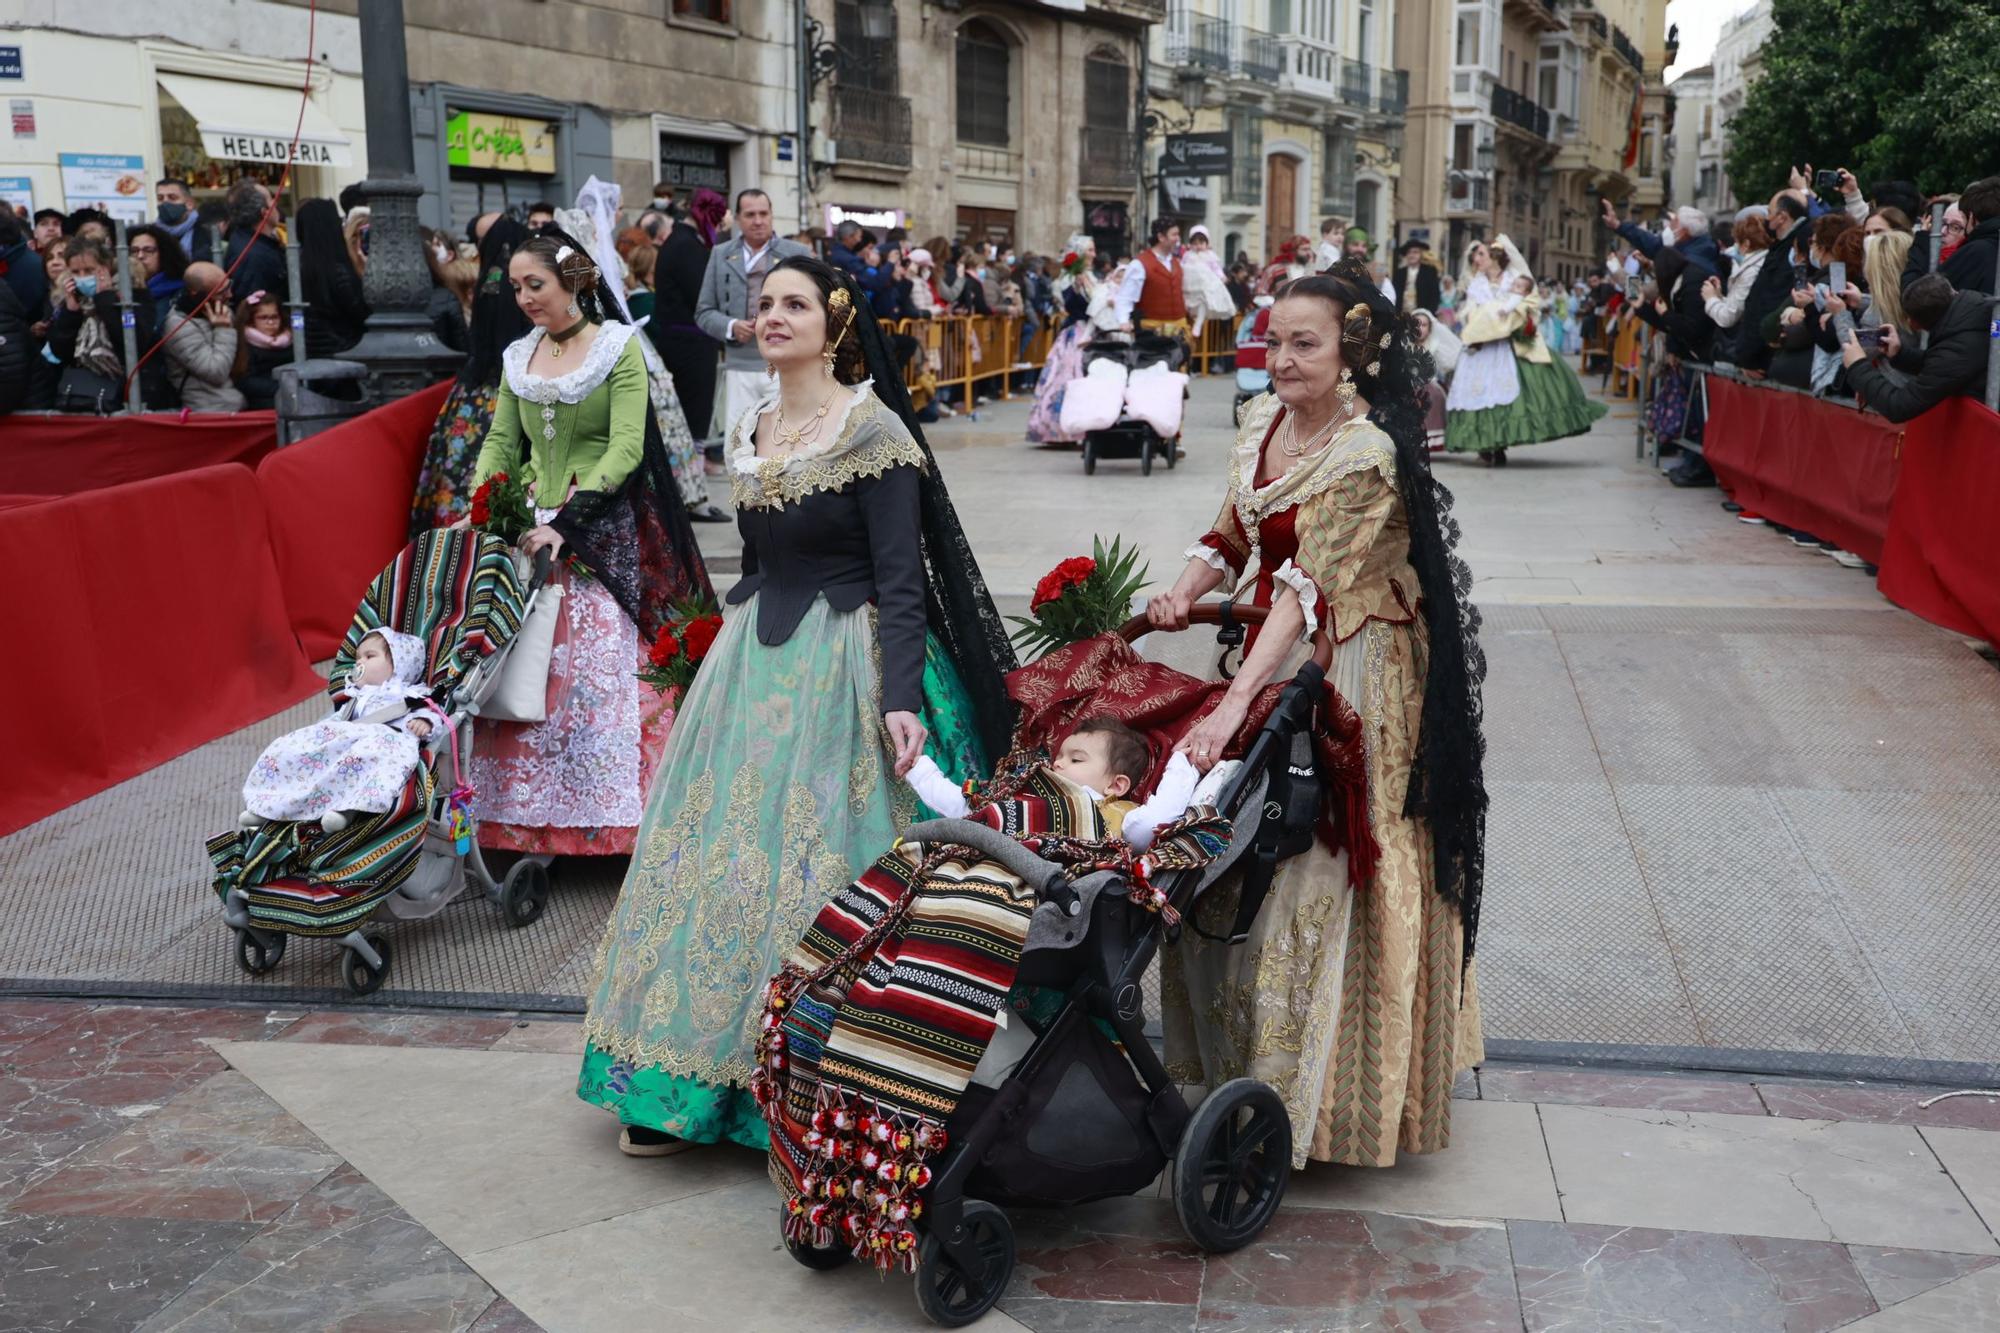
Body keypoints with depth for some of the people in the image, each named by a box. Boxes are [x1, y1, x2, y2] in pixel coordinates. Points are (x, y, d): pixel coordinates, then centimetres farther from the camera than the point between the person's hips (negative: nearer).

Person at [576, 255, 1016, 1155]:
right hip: (756, 659, 7)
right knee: (723, 854, 7)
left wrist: (900, 695, -24)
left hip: (844, 667, -7)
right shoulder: (750, 431, 11)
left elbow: (901, 576, -15)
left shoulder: (874, 431, -11)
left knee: (820, 867, -4)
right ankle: (693, 1081, 18)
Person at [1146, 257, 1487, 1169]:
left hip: (1349, 670, -8)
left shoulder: (1367, 454, -22)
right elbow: (1233, 534, 11)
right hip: (1273, 651, 8)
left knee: (1321, 870, -2)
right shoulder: (1263, 422, 4)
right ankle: (1242, 1056, 32)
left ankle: (1314, 1089, 14)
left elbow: (1311, 588, -30)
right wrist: (1184, 592, -11)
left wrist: (1234, 703, -36)